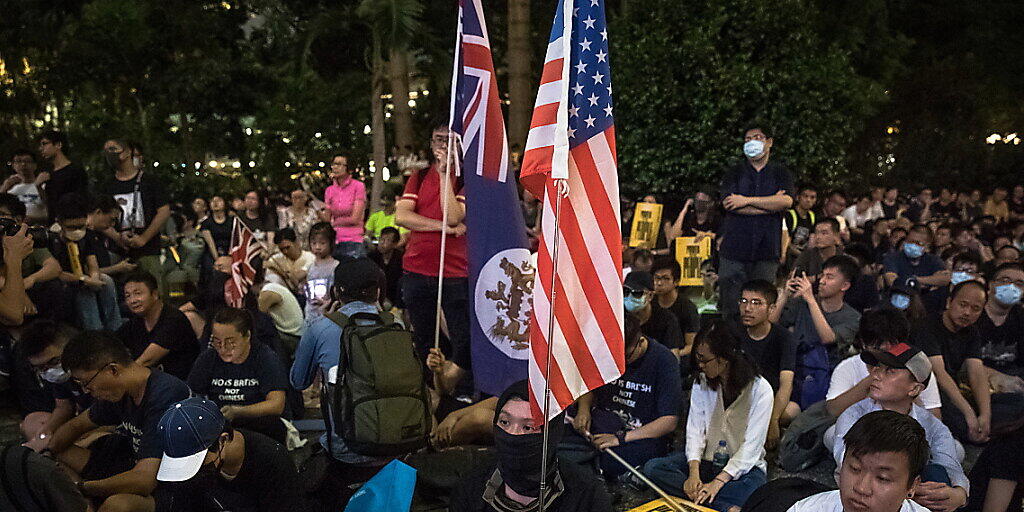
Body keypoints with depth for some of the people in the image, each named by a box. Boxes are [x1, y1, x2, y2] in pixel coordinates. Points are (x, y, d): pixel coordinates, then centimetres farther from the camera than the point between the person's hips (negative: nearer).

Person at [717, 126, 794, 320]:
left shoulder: (780, 173, 12)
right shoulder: (735, 173, 11)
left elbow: (786, 201, -8)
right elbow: (728, 203, -7)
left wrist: (746, 200, -8)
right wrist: (771, 204, -6)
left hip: (767, 251, 0)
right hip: (735, 248, 0)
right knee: (731, 307, -2)